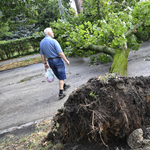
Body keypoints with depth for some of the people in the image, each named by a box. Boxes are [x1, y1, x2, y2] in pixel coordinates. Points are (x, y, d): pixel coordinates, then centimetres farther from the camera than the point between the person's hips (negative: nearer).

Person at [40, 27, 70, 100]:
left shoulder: (41, 42, 4)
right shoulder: (53, 41, -16)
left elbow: (42, 55, 7)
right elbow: (60, 53, -18)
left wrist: (45, 63, 16)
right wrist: (66, 60, -10)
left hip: (50, 61, 7)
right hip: (57, 60, -7)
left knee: (59, 75, 23)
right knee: (61, 77, 2)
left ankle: (64, 86, 42)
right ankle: (61, 93, -2)